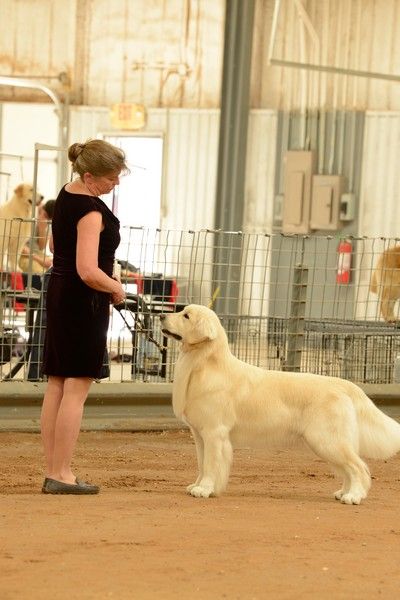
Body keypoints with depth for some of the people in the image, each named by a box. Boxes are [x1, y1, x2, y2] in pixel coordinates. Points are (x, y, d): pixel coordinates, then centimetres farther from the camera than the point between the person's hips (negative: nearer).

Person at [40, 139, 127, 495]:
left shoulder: (66, 194, 9)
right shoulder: (91, 212, -20)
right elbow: (88, 271, -27)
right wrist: (116, 288, -8)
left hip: (60, 293, 10)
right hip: (84, 300, -10)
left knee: (56, 386, 10)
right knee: (76, 389, -6)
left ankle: (53, 471, 14)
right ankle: (61, 475, -6)